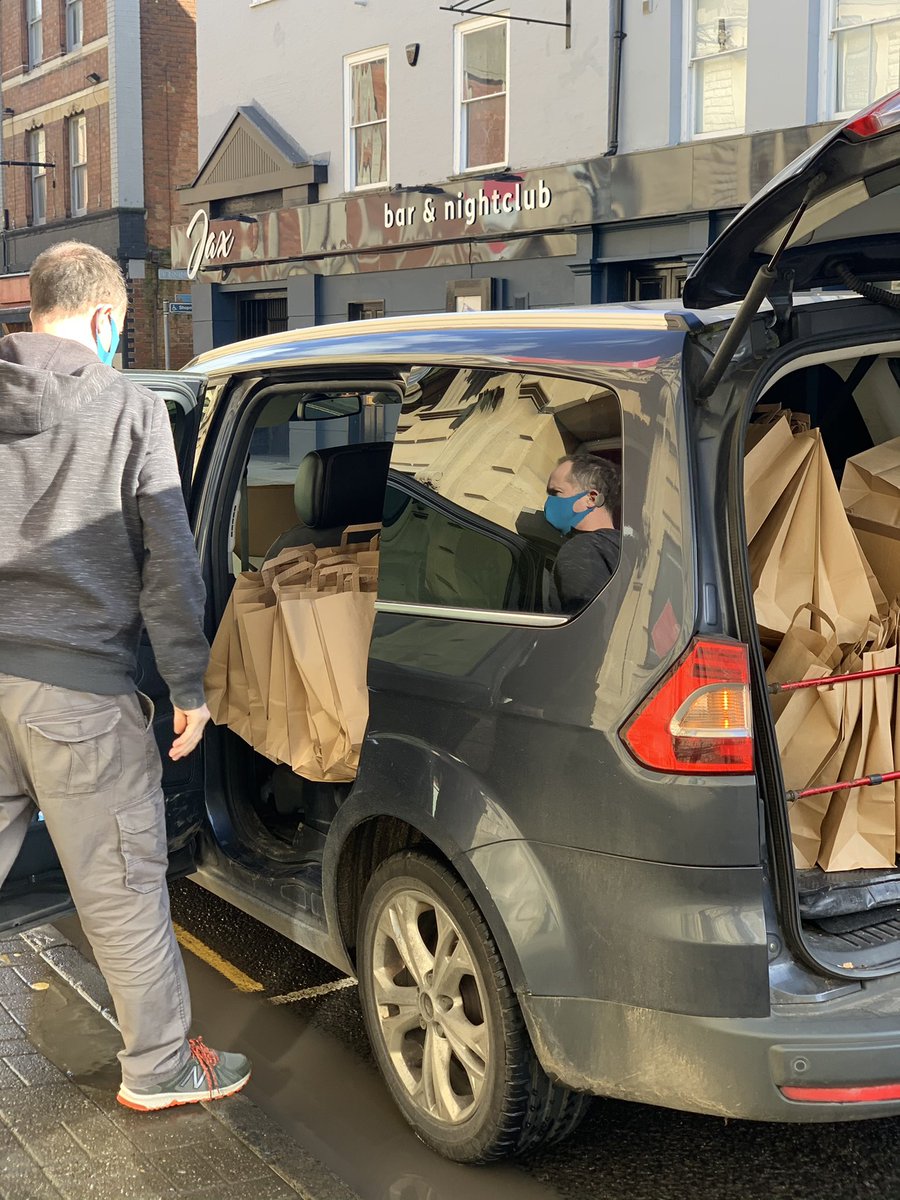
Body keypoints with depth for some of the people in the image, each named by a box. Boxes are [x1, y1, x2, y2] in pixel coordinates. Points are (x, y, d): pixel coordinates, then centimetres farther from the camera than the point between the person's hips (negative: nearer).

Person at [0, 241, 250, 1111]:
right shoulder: (131, 409, -5)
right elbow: (169, 559, -6)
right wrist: (190, 684, -1)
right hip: (78, 685, -4)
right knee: (121, 884, 6)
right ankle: (159, 1067, 20)